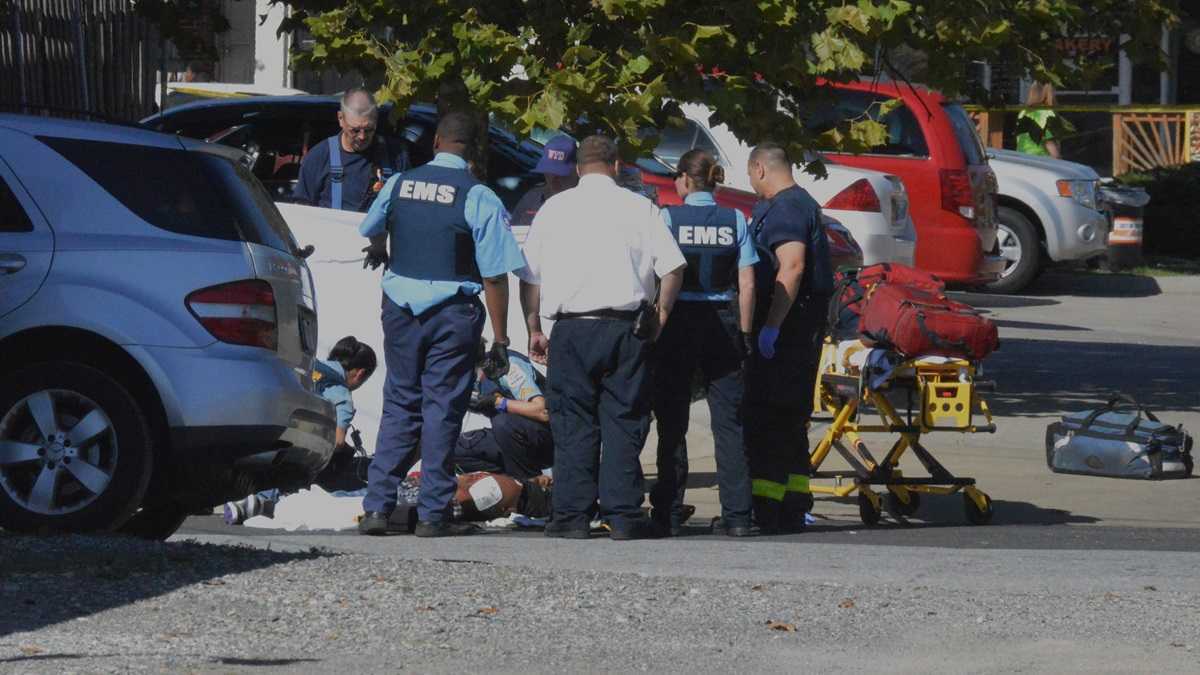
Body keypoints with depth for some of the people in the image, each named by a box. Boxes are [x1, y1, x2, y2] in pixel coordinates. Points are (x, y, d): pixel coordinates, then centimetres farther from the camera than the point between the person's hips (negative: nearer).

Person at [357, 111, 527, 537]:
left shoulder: (399, 184, 4)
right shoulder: (479, 198, -10)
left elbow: (371, 230, 26)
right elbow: (495, 275, -13)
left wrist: (380, 253, 51)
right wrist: (499, 340, -8)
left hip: (400, 306, 4)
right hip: (453, 311, -4)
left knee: (399, 404, 12)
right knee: (442, 409, 3)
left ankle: (377, 506, 7)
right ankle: (433, 514, 4)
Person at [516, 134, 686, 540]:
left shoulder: (554, 208, 8)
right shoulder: (640, 208, 4)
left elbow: (528, 276, 8)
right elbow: (673, 267, -1)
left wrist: (534, 329, 14)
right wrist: (660, 316, 10)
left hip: (571, 329, 0)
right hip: (626, 328, 0)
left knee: (573, 425, 4)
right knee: (623, 423, 3)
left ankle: (572, 515, 0)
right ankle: (623, 515, -1)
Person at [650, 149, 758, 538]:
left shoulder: (668, 218, -4)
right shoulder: (735, 221, 3)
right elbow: (747, 284, 2)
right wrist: (744, 332, 7)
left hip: (678, 321, -2)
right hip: (723, 323, 2)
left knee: (673, 423, 5)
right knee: (729, 421, 5)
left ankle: (669, 513, 5)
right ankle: (736, 514, 2)